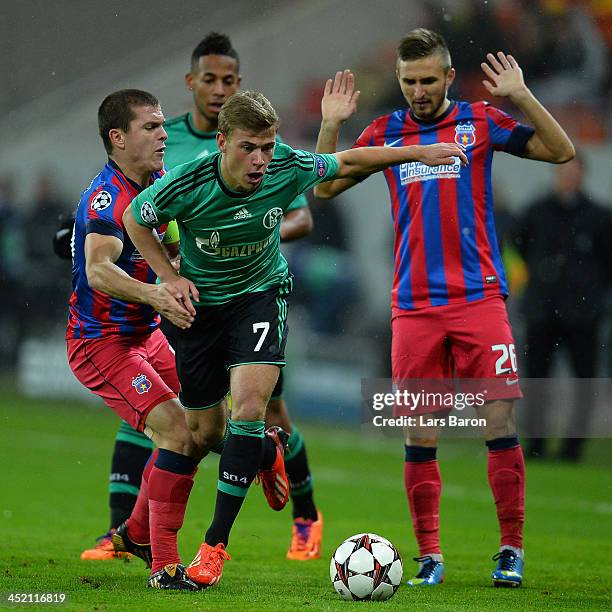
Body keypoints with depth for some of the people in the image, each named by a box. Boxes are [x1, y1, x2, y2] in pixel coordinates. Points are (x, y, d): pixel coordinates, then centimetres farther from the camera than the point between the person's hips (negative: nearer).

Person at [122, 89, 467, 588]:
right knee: (201, 429, 2)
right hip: (200, 299, 0)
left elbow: (348, 162, 0)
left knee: (249, 404, -21)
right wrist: (170, 278, -10)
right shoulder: (186, 186, -25)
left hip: (262, 291, 0)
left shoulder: (287, 169, -20)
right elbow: (134, 218, -4)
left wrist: (420, 152, 4)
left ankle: (216, 542, -17)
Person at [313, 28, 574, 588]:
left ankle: (511, 550, 2)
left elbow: (561, 151, -2)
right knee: (419, 434, 1)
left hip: (478, 299, -2)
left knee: (499, 422, -7)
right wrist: (331, 126, 0)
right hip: (413, 306, 2)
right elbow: (325, 188, 13)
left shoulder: (479, 121, 4)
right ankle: (429, 557, 9)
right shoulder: (385, 133, 10)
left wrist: (522, 96, -13)